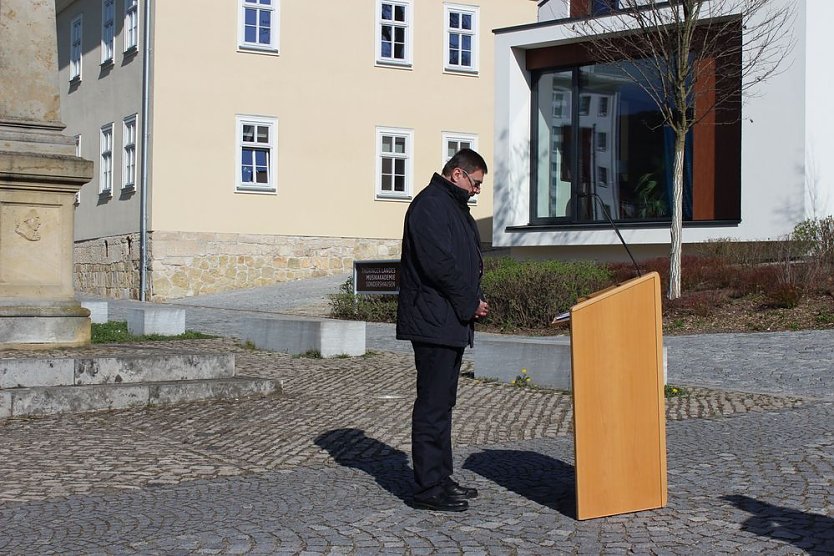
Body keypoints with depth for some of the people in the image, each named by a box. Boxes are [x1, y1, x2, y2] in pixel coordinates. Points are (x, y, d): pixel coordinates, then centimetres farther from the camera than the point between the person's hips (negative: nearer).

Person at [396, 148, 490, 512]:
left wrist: (473, 298, 6)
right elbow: (439, 264, -22)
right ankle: (428, 488, -2)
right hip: (433, 322, -11)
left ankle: (440, 479, 23)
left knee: (442, 401, 15)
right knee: (433, 403, -7)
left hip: (452, 323, 11)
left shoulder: (454, 206, 21)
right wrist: (470, 302, -12)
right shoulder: (430, 206, -13)